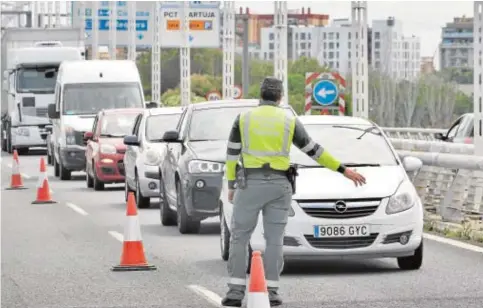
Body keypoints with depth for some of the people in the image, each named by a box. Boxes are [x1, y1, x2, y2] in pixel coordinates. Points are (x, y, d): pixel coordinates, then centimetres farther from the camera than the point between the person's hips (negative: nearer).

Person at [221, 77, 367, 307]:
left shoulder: (243, 119, 1)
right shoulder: (289, 121, 2)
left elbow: (232, 154, 2)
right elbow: (314, 150, 5)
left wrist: (231, 186, 12)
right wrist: (344, 170, 11)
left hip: (250, 184, -1)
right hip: (278, 185, 1)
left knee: (239, 237, 5)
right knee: (274, 240, 6)